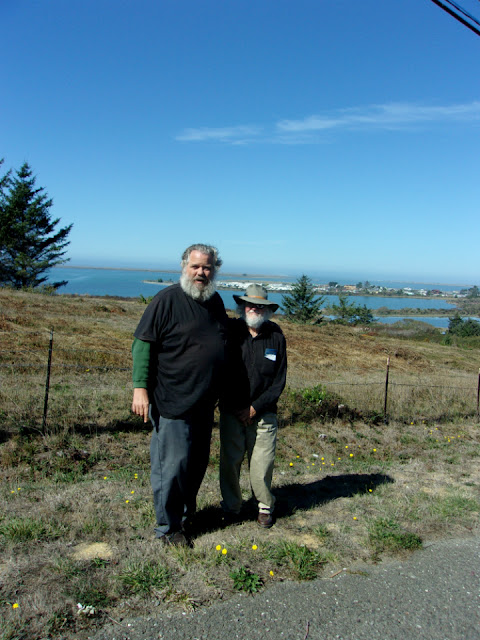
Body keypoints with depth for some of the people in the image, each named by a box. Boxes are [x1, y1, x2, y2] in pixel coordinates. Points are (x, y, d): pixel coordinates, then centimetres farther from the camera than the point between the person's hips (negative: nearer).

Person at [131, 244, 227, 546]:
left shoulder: (216, 301, 10)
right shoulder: (167, 299, -11)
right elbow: (143, 342, -12)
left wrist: (222, 391, 22)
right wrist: (141, 387, -17)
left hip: (205, 404, 7)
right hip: (172, 402, -7)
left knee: (198, 462, 18)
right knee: (172, 464, 2)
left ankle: (187, 513, 38)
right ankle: (168, 526, 20)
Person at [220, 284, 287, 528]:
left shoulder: (276, 336, 0)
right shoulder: (230, 331, -3)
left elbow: (279, 380, 2)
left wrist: (255, 407, -6)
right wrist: (234, 408, -4)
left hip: (263, 413, 0)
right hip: (231, 412, 0)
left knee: (262, 464, 3)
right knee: (230, 461, 4)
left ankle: (265, 506, 27)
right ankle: (231, 507, 25)